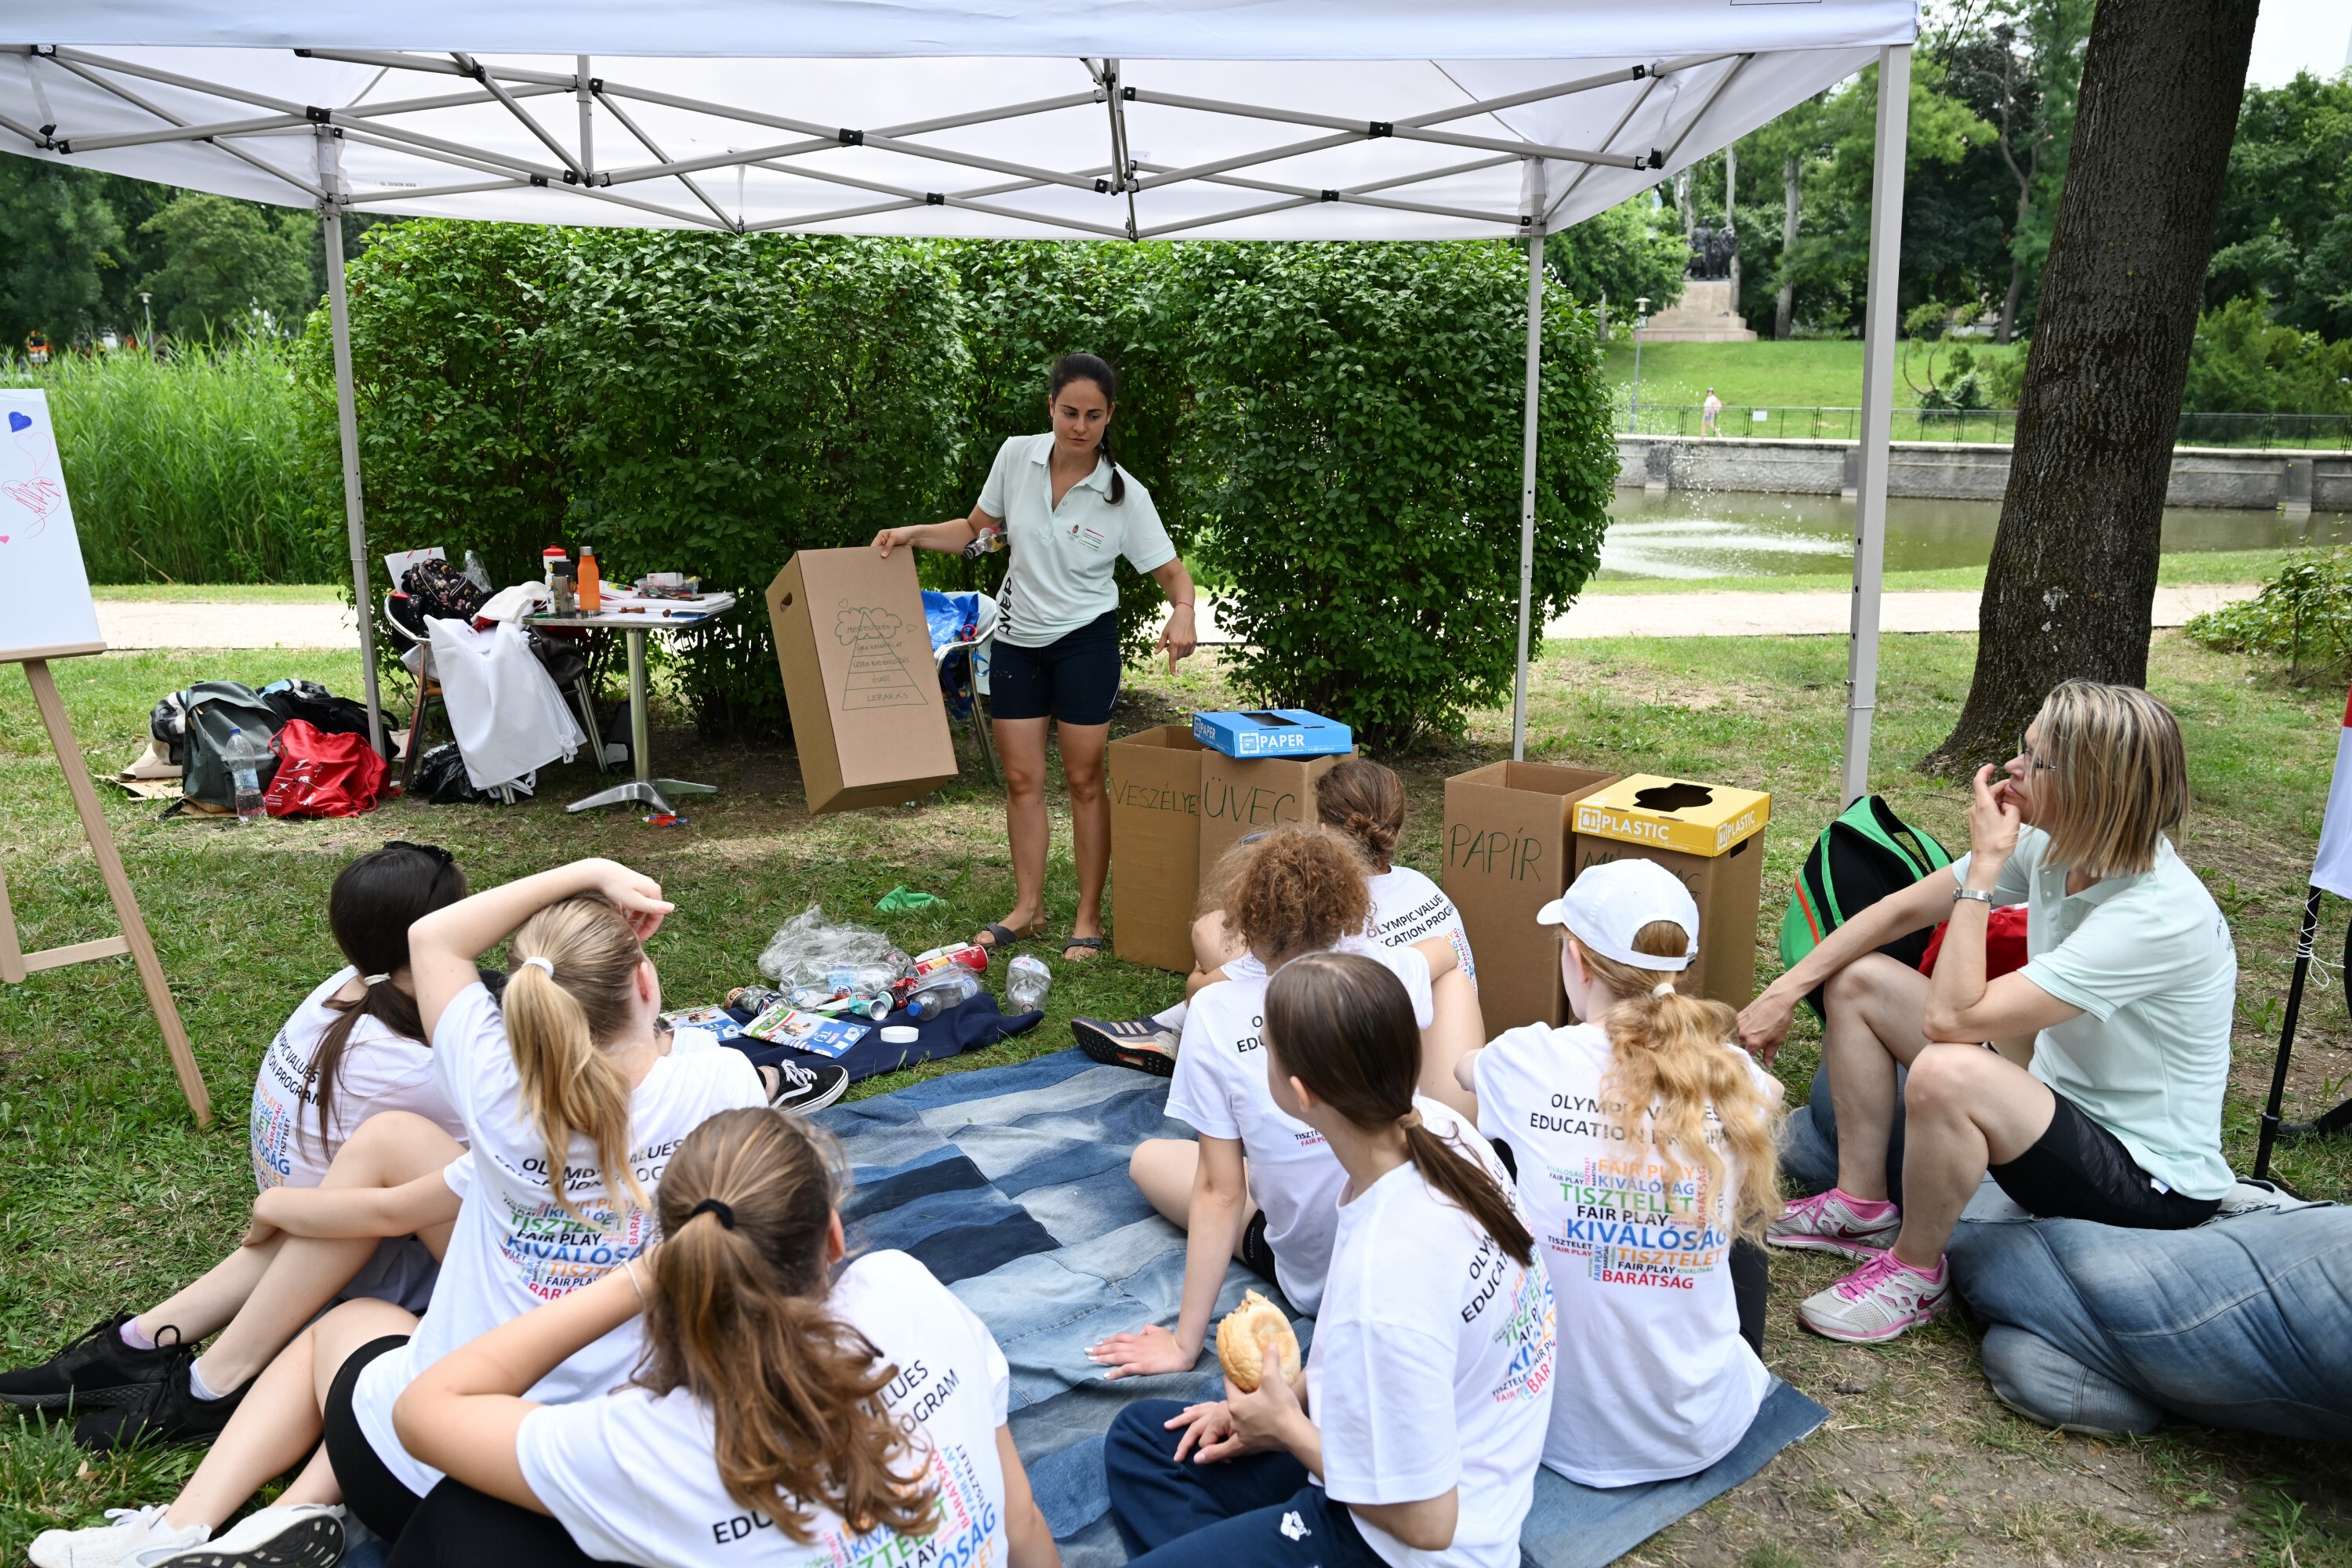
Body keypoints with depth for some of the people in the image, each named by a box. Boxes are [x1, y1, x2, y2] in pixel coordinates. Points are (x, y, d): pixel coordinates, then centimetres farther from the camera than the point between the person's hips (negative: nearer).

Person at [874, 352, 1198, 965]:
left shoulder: (1125, 494, -15)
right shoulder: (1016, 456, -7)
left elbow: (1172, 573, -10)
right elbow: (977, 529, 9)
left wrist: (1182, 613, -32)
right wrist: (913, 534, -5)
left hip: (1086, 641, -3)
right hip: (1017, 637, 4)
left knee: (1084, 780, 2)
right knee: (1021, 779, 8)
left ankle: (1089, 916, 13)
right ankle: (1028, 908, 22)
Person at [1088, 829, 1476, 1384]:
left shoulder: (1216, 1014, -16)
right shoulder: (1386, 971, -10)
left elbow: (1220, 1193, -14)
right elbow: (1446, 948, 18)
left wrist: (1186, 1344, -6)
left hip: (1318, 1280, -2)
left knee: (1149, 1158, 20)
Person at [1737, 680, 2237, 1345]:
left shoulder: (2157, 916, -32)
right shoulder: (2047, 846, -9)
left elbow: (1951, 1018, -34)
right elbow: (1902, 910, 2)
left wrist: (1984, 867, -29)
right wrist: (1785, 991, -3)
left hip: (2152, 1182, -8)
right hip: (2061, 1101, 8)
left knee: (1944, 1073, -36)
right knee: (1858, 981, 3)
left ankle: (1915, 1272, -9)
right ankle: (1864, 1208, 11)